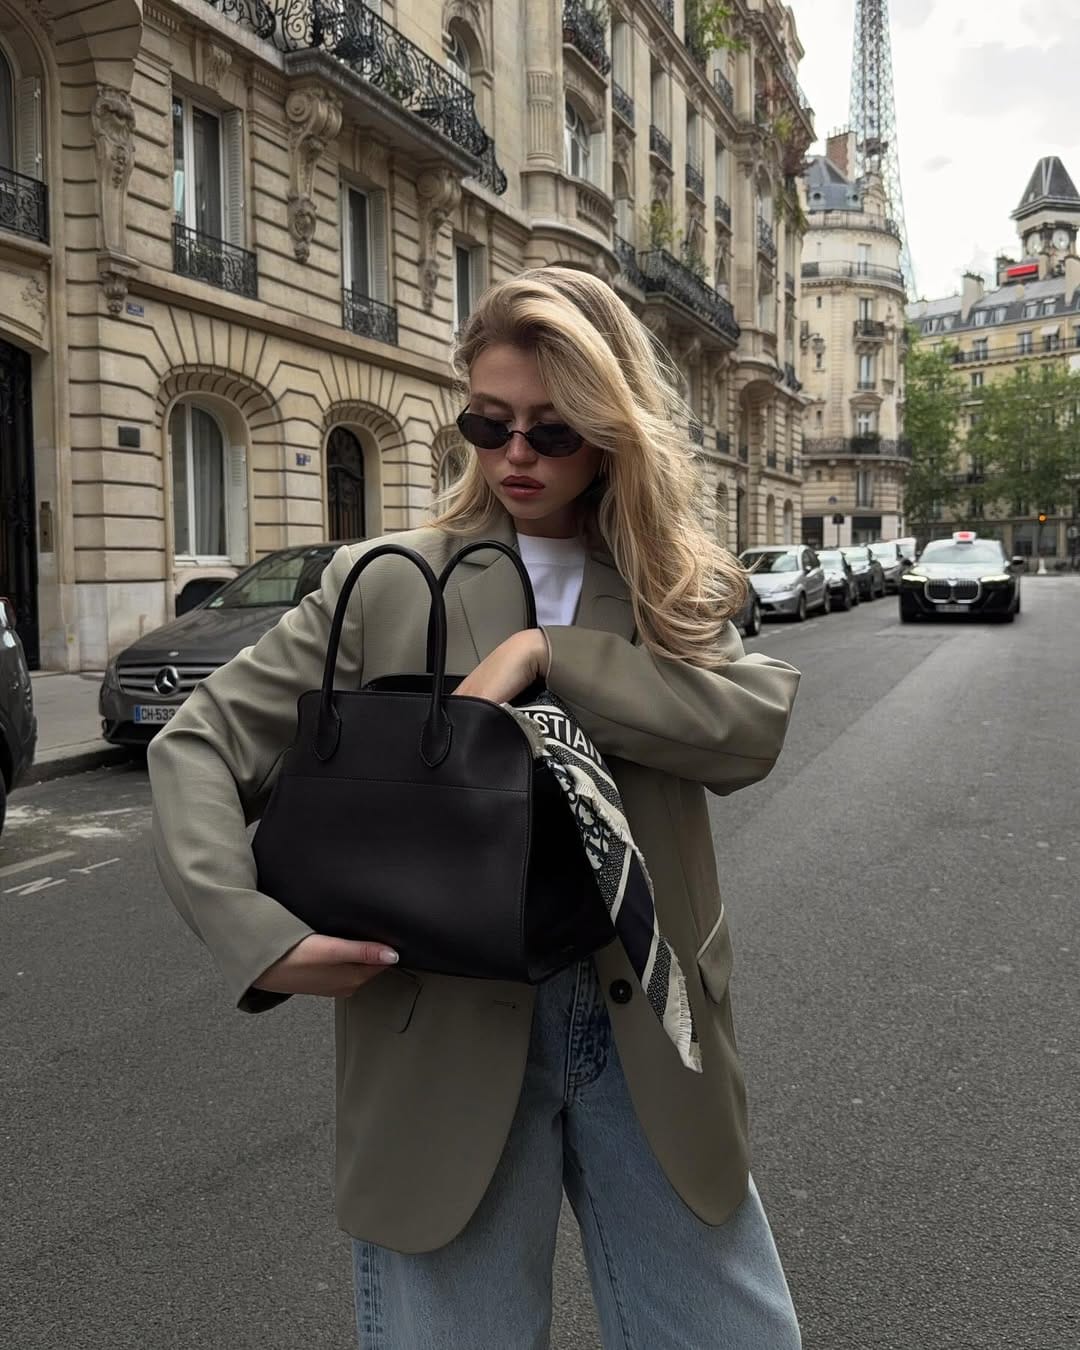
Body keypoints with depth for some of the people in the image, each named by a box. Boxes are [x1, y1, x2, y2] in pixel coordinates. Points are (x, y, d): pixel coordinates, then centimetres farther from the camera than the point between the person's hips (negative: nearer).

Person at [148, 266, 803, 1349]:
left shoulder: (677, 590, 7)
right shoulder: (387, 585, -1)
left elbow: (755, 726, -12)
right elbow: (197, 749, -3)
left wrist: (548, 652, -19)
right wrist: (258, 934, -18)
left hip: (646, 1034, 3)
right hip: (443, 1036, -2)